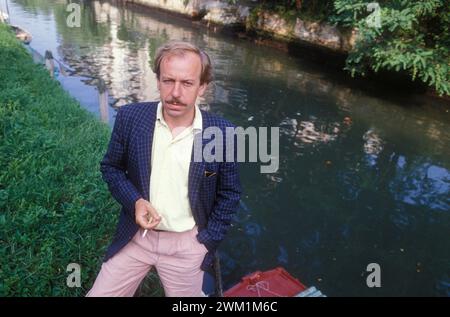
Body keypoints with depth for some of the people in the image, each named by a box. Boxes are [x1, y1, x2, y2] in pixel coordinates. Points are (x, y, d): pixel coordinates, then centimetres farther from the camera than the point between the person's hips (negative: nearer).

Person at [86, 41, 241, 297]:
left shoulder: (222, 133, -15)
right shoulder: (130, 117, -12)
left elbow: (230, 194, -2)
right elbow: (111, 167, 3)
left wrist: (207, 242, -4)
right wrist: (134, 201, -13)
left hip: (188, 244, -1)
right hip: (136, 236, 2)